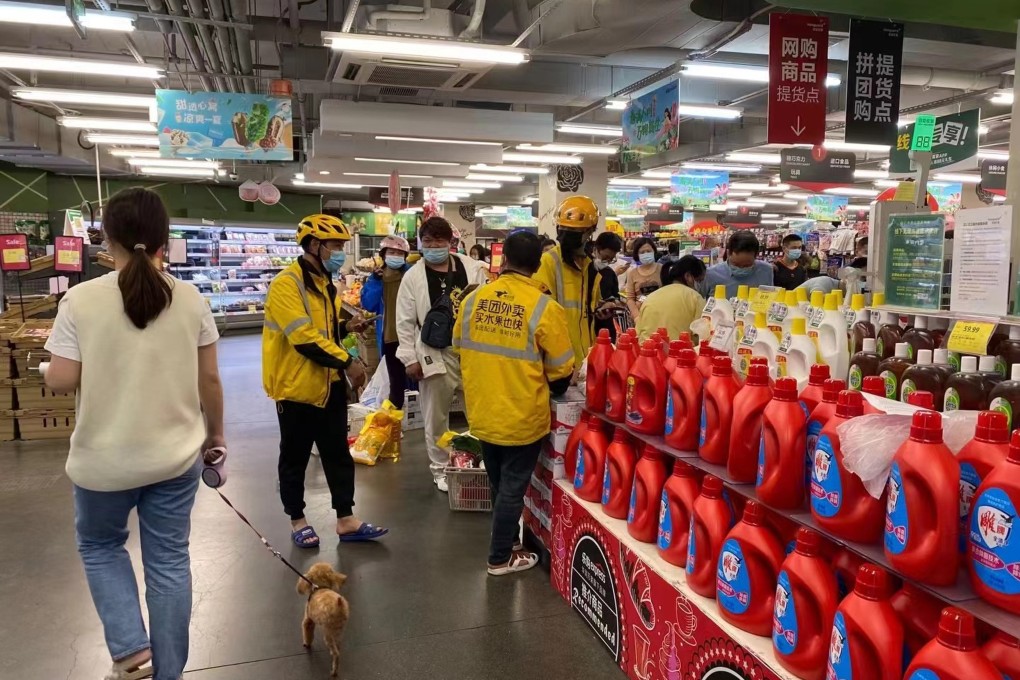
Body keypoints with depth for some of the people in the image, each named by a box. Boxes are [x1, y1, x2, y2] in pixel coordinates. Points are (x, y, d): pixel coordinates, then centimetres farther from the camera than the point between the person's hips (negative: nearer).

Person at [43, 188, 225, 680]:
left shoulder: (80, 300, -12)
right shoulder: (191, 299, -5)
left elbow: (61, 381, -10)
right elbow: (209, 379, -1)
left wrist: (48, 370, 14)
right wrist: (216, 436, 13)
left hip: (105, 458, -1)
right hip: (176, 454, 2)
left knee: (99, 545, 25)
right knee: (169, 560, 13)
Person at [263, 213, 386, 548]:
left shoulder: (325, 282, 13)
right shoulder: (286, 284, -17)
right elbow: (304, 336, -26)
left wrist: (346, 327, 3)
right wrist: (347, 362, -24)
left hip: (330, 383, 8)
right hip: (297, 386, -8)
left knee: (339, 453, 10)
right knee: (295, 457, 7)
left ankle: (346, 520, 19)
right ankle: (297, 520, 23)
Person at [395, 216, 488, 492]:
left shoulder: (472, 268, 1)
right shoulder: (413, 276, -1)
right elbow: (405, 321, 0)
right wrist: (410, 358, -5)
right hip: (435, 354, -1)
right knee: (436, 416, 10)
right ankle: (440, 468, 26)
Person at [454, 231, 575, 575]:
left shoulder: (473, 299, -6)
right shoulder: (545, 308, -18)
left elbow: (460, 347, 9)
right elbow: (561, 370, -9)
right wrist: (550, 392, 13)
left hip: (482, 413, 5)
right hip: (522, 417, -4)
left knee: (498, 484, 23)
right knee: (512, 487, 11)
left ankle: (505, 539, 41)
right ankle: (501, 557, 24)